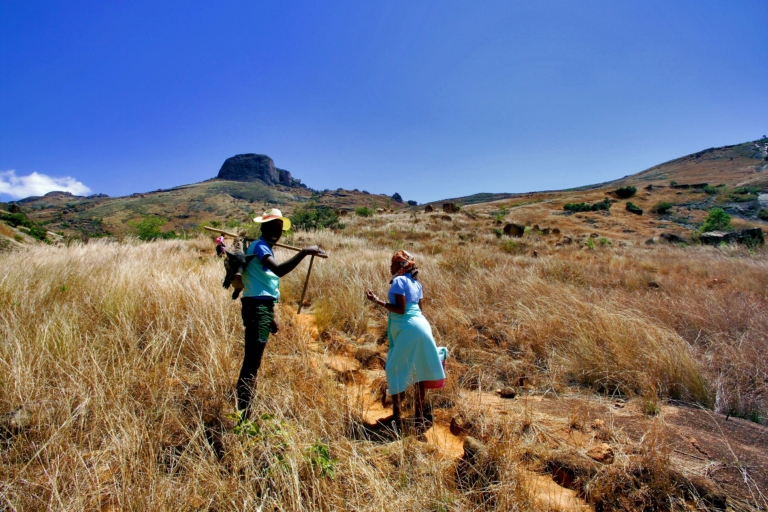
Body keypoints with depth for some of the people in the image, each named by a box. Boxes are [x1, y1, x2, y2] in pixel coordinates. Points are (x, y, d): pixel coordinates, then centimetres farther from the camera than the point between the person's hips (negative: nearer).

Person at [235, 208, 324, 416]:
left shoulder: (266, 249, 20)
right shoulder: (259, 246, -10)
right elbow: (279, 270, -30)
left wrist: (271, 316, 23)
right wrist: (304, 252, -30)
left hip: (263, 307, 11)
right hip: (257, 307, -11)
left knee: (253, 361, 16)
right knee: (251, 361, -9)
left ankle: (245, 409, 26)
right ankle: (243, 413, -5)